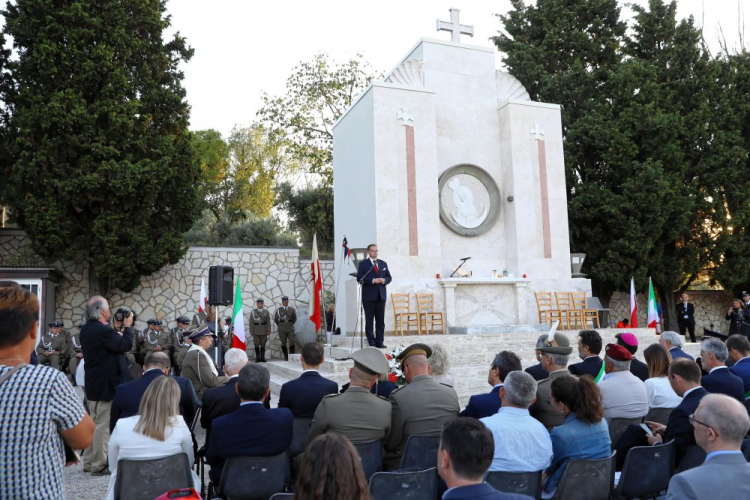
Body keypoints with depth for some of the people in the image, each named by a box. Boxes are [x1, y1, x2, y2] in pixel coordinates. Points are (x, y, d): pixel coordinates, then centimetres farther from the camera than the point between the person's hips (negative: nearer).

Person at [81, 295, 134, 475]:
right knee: (103, 425, -1)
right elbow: (126, 345, -17)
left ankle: (89, 462, 27)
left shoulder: (86, 329, 7)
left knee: (94, 423, 18)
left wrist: (121, 329, 9)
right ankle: (99, 465, 6)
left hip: (93, 383, 10)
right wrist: (127, 327, -5)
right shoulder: (103, 330, -23)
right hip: (105, 384, -10)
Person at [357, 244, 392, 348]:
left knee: (381, 320, 4)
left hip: (381, 295, 4)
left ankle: (379, 342, 10)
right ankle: (371, 343, 6)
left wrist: (384, 280, -8)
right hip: (369, 296, -4)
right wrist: (373, 280, -17)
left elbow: (389, 277, 15)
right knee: (369, 320, 0)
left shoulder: (383, 264, 15)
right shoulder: (363, 264, 1)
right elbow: (359, 278, -8)